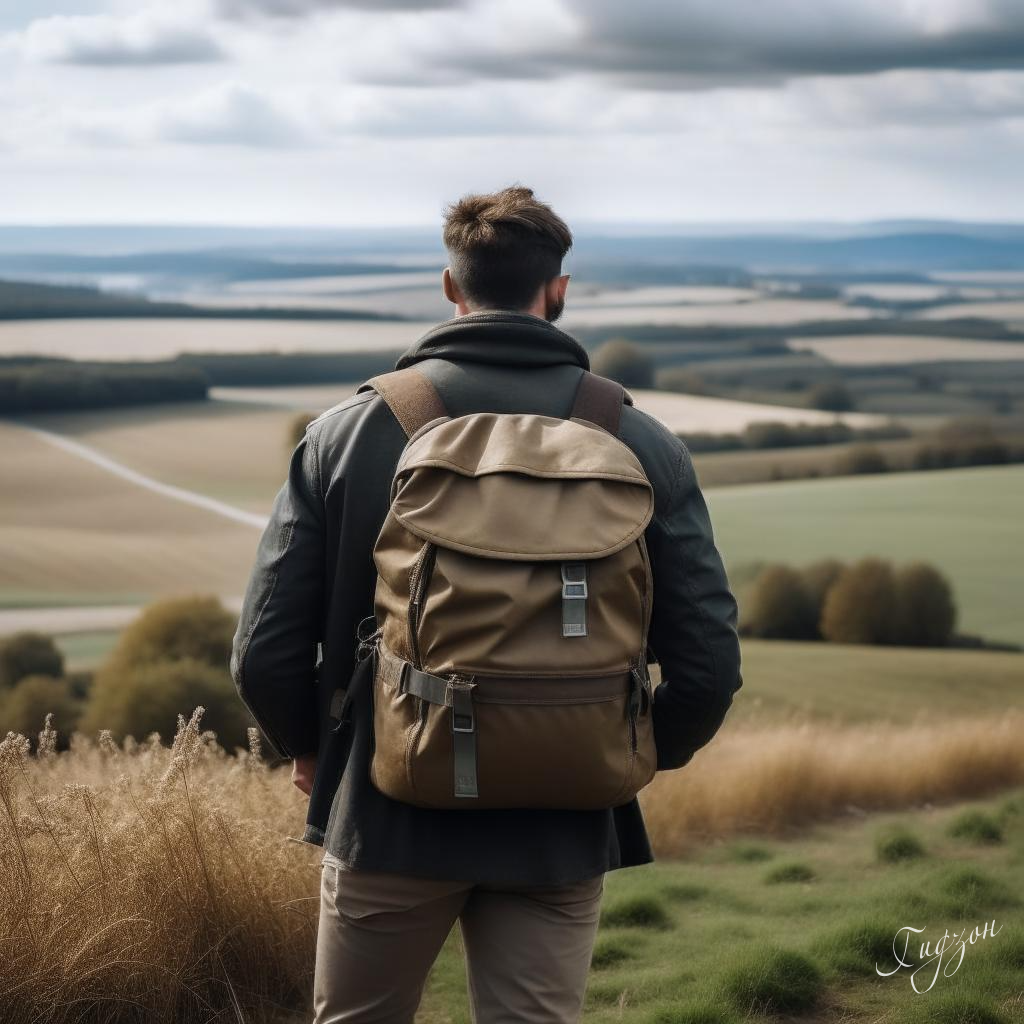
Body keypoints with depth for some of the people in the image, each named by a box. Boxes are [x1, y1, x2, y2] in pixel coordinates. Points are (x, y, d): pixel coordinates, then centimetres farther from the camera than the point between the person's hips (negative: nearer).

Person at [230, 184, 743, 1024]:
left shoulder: (344, 433, -5)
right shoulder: (643, 446, -4)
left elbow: (265, 653, -7)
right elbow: (709, 665, -7)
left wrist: (312, 750, 14)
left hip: (386, 820, 0)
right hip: (561, 832, 0)